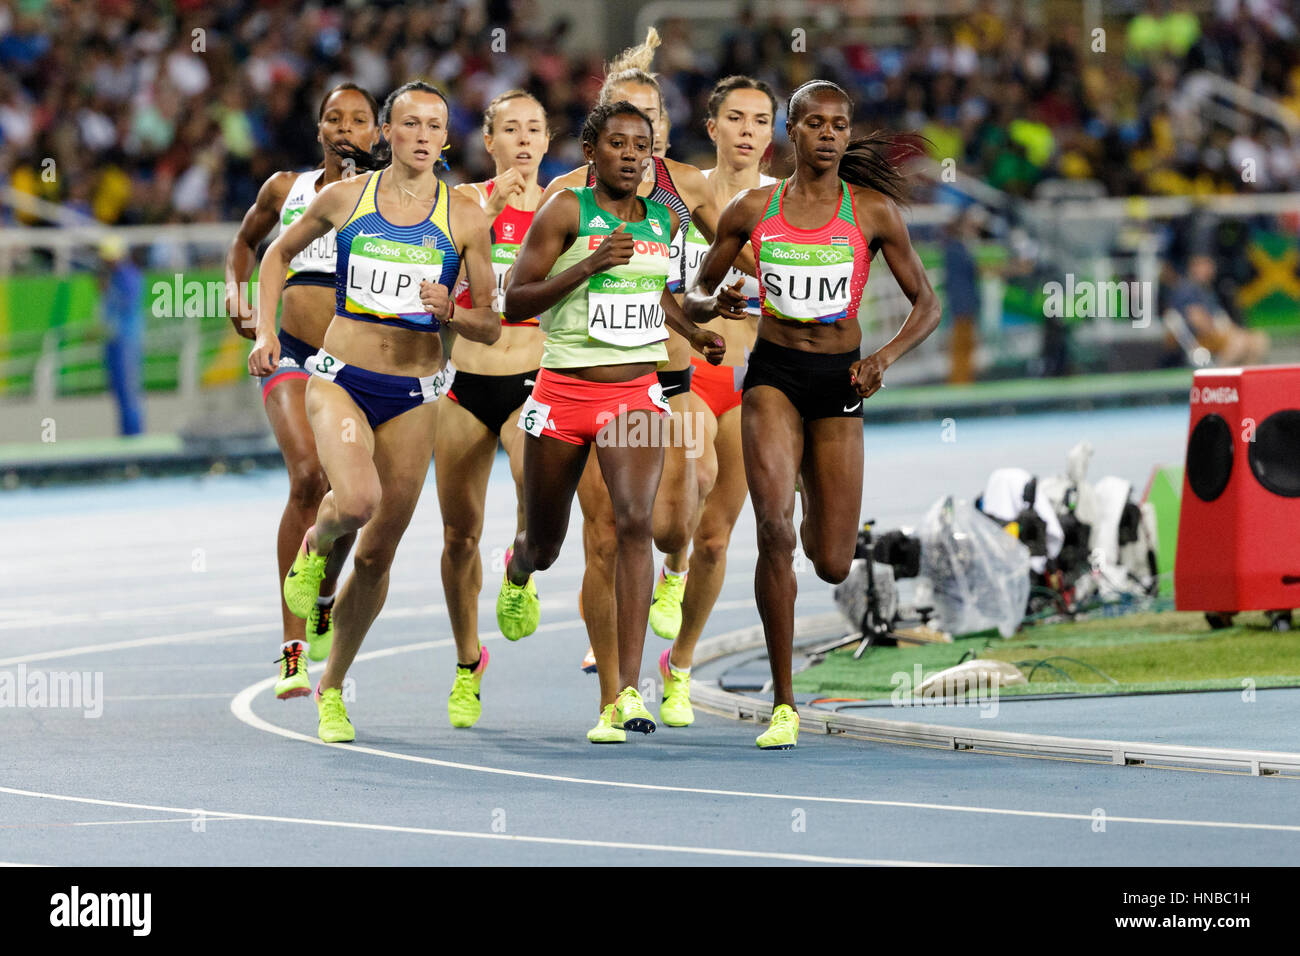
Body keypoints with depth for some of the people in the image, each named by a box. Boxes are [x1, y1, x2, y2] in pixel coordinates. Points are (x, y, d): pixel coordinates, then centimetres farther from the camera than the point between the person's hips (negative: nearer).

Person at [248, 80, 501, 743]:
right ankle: (317, 544, 8)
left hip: (413, 395, 2)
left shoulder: (464, 218, -1)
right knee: (357, 501, -30)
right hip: (340, 380, -2)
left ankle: (332, 688, 24)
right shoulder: (344, 198, -1)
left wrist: (451, 313, -18)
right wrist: (265, 330, 6)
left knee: (378, 552, 5)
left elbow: (489, 326, 3)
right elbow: (280, 253, 17)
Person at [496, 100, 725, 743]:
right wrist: (589, 266, -22)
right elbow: (514, 303, -11)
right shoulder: (566, 212, -6)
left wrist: (694, 333, 11)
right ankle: (518, 570, 55)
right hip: (565, 391, -2)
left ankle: (625, 693, -26)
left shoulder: (663, 220, 9)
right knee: (545, 544, 13)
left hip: (636, 393, 2)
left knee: (634, 521, -20)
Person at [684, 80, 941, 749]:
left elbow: (926, 303, 5)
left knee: (832, 567, 1)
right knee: (774, 529, -23)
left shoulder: (873, 212, 0)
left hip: (839, 382, 1)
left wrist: (886, 357, -13)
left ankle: (820, 523, 43)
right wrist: (716, 305, -13)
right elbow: (694, 297, 11)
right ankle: (783, 702, -15)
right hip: (773, 373, -1)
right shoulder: (752, 209, 2)